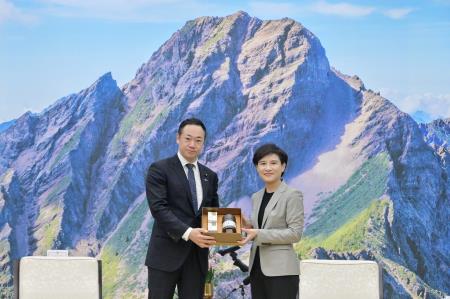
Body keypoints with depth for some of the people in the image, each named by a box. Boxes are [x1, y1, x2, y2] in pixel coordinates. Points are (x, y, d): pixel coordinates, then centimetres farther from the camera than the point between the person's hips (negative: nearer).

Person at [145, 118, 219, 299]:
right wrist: (188, 232, -23)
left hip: (197, 255, 5)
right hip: (166, 253, -5)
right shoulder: (159, 169, -3)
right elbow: (158, 208, -13)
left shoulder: (210, 176, 14)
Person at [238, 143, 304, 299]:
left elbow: (295, 233, -12)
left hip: (281, 270, -7)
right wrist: (245, 229, 0)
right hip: (257, 268, 7)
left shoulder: (292, 195, -6)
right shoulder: (256, 197, 15)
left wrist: (259, 234, -18)